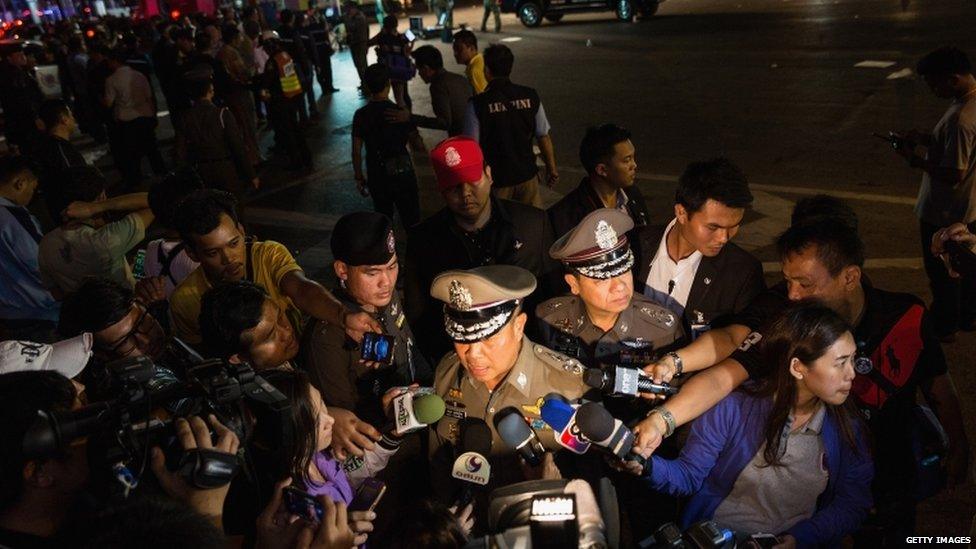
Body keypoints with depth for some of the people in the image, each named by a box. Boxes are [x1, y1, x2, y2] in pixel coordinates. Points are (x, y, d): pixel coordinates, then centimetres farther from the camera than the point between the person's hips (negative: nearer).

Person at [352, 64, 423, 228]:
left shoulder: (361, 115, -6)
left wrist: (359, 178, 8)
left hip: (376, 177, 3)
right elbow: (418, 145, -11)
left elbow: (356, 151, -3)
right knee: (411, 220, 8)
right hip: (403, 174, -2)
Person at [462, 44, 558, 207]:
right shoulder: (530, 96, -5)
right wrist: (551, 169, 12)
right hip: (527, 175, 3)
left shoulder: (477, 104, -14)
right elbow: (544, 137, -1)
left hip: (495, 180, -2)